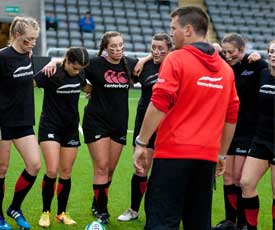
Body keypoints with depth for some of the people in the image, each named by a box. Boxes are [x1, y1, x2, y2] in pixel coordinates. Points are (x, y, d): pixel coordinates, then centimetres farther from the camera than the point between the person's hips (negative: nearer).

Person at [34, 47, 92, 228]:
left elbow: (85, 87, 23)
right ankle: (46, 212, 5)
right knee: (52, 171, -13)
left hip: (71, 129, 5)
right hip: (50, 127, -5)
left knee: (66, 173, 7)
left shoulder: (79, 74, 2)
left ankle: (62, 213, 20)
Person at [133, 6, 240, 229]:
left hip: (174, 153, -6)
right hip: (208, 157, 6)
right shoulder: (225, 68, 11)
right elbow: (231, 117, 15)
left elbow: (159, 106, -13)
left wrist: (141, 143, -7)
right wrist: (222, 155, 23)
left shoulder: (176, 59, -6)